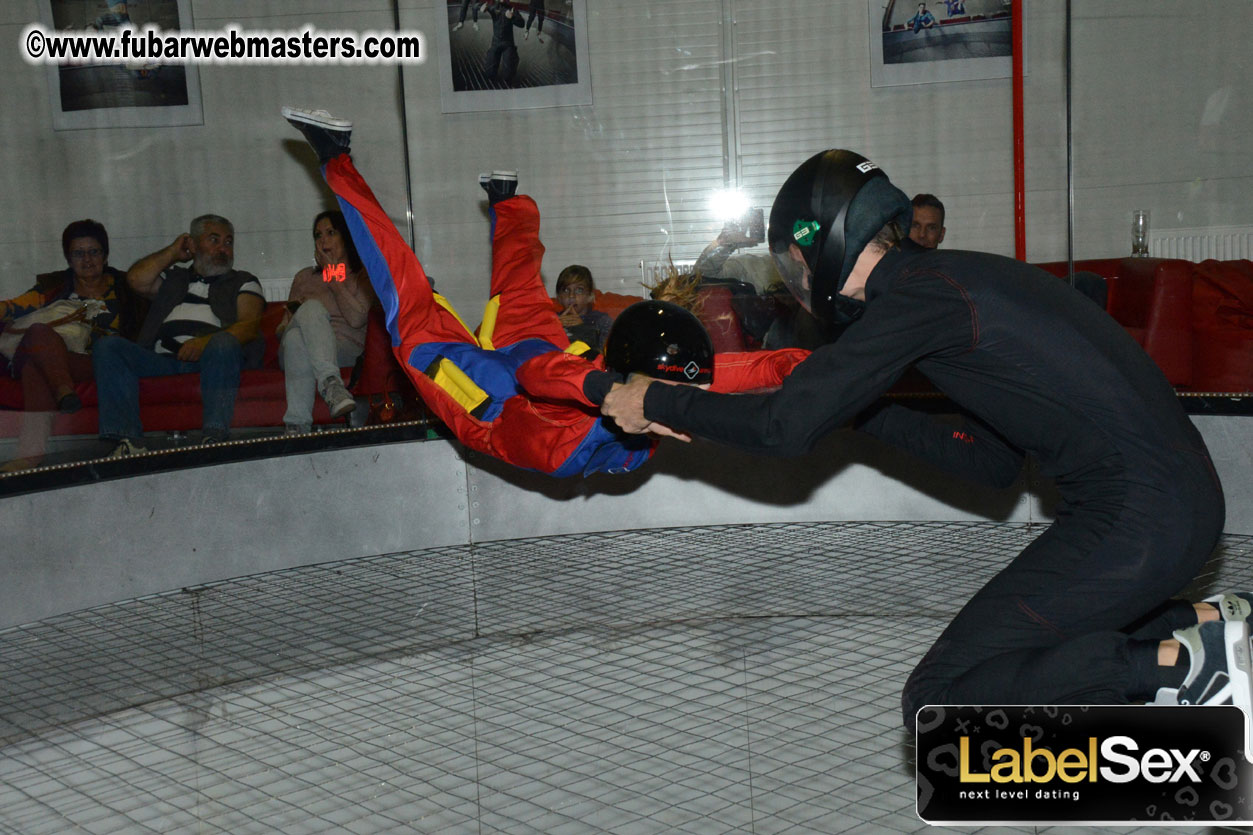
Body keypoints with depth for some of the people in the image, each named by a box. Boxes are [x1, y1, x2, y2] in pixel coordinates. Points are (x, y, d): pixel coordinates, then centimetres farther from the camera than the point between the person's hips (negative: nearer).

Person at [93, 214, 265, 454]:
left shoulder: (243, 282, 23)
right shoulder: (172, 278, 32)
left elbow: (250, 325, 3)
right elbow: (136, 279, 11)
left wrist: (207, 341, -16)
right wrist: (173, 252, 23)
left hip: (212, 362, -3)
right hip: (162, 361, 3)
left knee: (223, 343, -37)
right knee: (108, 346, -21)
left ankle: (215, 437, -50)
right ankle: (126, 439, -34)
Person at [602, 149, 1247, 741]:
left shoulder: (917, 293, -11)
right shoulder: (963, 278, 18)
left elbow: (785, 427, -13)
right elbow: (993, 462, 21)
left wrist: (658, 403, 0)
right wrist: (865, 412, 18)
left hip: (1136, 518, -9)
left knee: (936, 705, -7)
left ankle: (1181, 663, -9)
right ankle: (1201, 623, 13)